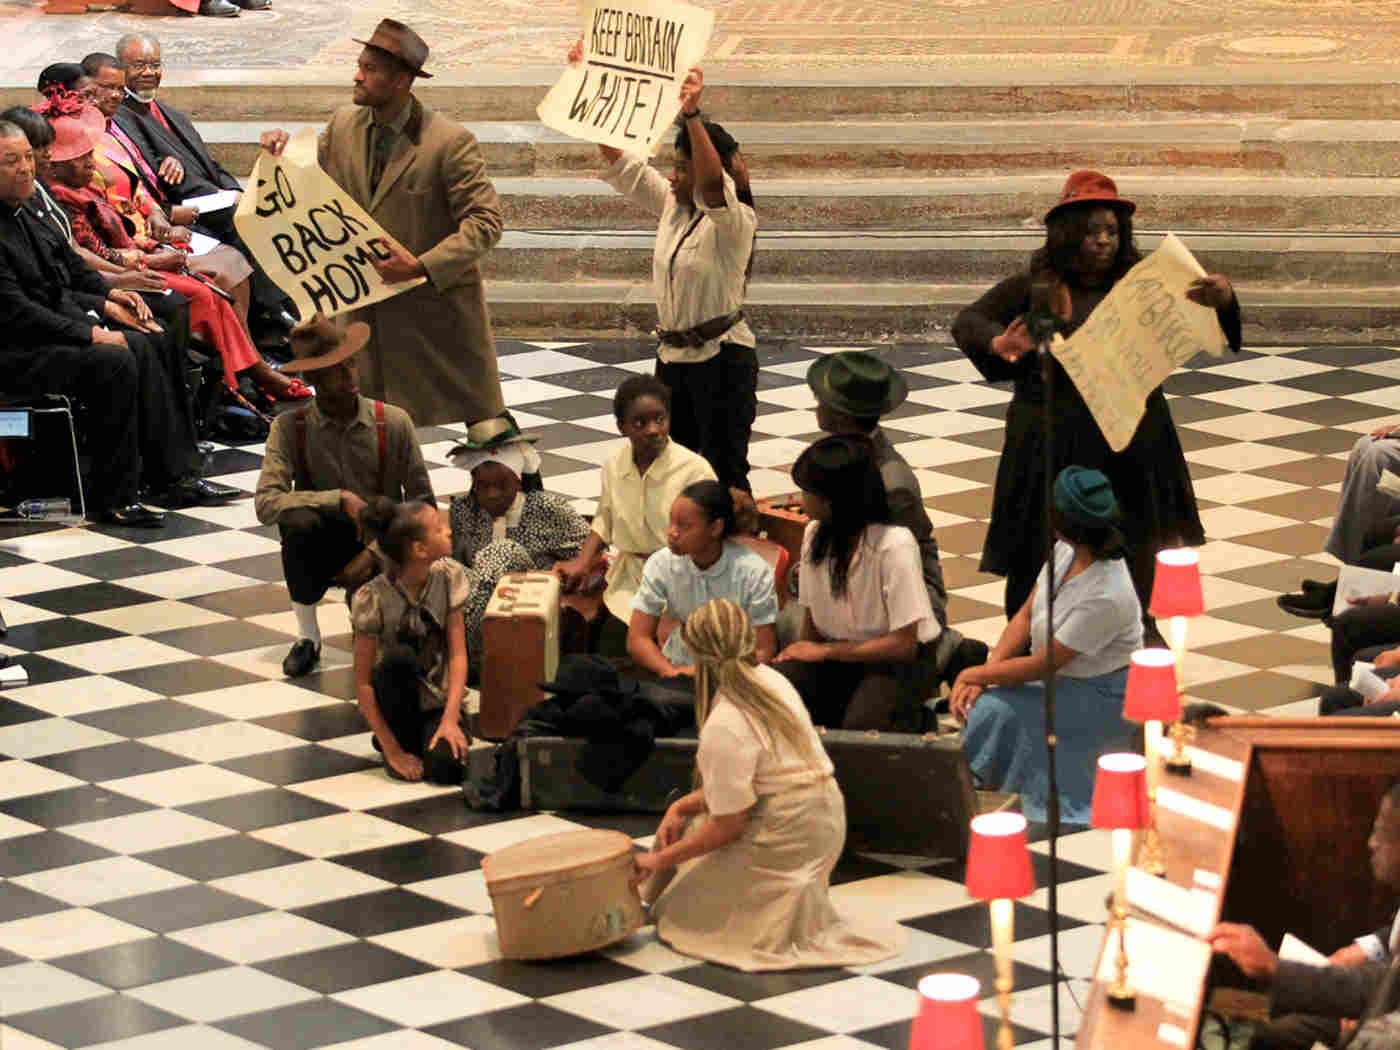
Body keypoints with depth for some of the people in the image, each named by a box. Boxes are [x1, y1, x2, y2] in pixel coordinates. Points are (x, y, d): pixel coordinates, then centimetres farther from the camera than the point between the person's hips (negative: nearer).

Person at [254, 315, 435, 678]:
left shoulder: (393, 423, -7)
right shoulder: (290, 428, -9)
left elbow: (423, 504, -4)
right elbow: (266, 503, -21)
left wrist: (375, 553, -16)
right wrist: (340, 499, -27)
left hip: (379, 550, 1)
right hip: (324, 549, -1)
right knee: (299, 522, -35)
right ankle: (307, 636, -14)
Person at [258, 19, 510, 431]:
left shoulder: (451, 142, -16)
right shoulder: (343, 126, 2)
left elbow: (486, 221, -17)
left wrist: (422, 266, -26)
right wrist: (283, 152, -5)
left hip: (436, 304, -5)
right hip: (365, 309, 5)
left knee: (484, 420, 7)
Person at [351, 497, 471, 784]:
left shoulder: (448, 577, -10)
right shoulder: (372, 599, -20)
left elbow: (458, 654, -9)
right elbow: (363, 684, -16)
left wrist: (450, 719, -23)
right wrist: (392, 751, -20)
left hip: (440, 700, 2)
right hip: (397, 701, -2)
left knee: (447, 766, -30)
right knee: (399, 656, -35)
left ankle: (428, 739, 7)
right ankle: (398, 744, -11)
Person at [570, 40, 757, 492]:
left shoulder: (734, 220, -15)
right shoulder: (671, 205, 7)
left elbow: (713, 182, -38)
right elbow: (619, 159, 8)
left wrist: (692, 114, -47)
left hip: (722, 358, -8)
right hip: (674, 356, 8)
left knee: (725, 476, -6)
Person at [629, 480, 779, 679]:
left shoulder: (754, 572, -13)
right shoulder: (659, 564, -6)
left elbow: (763, 651, -10)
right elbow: (638, 638, -5)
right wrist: (671, 672, -24)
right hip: (679, 667, 2)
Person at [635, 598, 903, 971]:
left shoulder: (723, 729, -23)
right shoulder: (770, 680, 3)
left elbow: (727, 828, -17)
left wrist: (660, 860, -4)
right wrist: (682, 806, 8)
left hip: (785, 837, -9)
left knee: (677, 913, 6)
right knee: (684, 821, 21)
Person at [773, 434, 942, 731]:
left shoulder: (894, 544, -20)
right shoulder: (815, 535, -1)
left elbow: (904, 644, -18)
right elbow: (812, 617, 9)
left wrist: (824, 651, -15)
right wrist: (801, 653, -14)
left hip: (899, 661, -5)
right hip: (835, 657, 5)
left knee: (861, 724, -36)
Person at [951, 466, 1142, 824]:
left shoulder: (1106, 596, -29)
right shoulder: (1066, 552, -6)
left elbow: (1041, 665, -23)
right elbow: (1026, 615, 4)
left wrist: (975, 674, -11)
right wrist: (984, 674, -8)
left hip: (1100, 698, -8)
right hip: (1059, 676, 8)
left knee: (997, 710, -25)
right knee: (977, 701, -15)